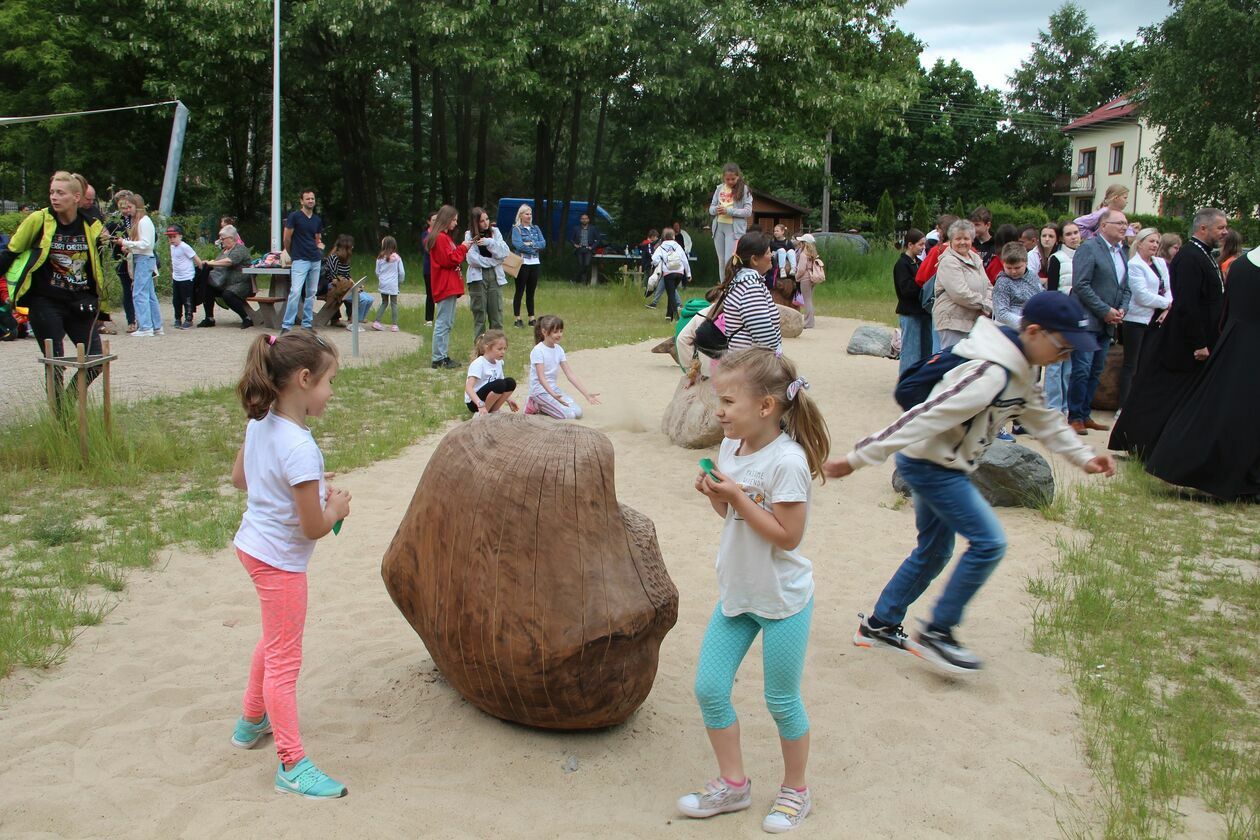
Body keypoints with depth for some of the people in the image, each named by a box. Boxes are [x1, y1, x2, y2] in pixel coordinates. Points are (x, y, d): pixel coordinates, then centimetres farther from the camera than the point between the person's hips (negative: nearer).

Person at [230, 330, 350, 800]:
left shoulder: (258, 424, -4)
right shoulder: (300, 449, -30)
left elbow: (239, 478, 13)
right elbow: (313, 528, -25)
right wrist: (336, 507, -5)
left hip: (253, 544, 9)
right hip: (280, 559, -9)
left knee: (275, 643, 28)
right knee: (284, 660, 0)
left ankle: (252, 721, 47)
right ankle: (292, 766, 10)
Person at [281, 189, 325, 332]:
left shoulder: (317, 220, 13)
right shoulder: (294, 216, -5)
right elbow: (286, 238, -2)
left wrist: (319, 246, 8)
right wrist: (292, 254, 7)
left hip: (315, 260, 6)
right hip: (300, 260, -6)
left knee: (311, 293, 8)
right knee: (295, 292, -15)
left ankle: (307, 324, 16)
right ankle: (286, 325, -13)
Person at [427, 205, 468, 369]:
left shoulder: (445, 237, 19)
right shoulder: (440, 238, -13)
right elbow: (449, 260, -18)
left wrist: (462, 250, 6)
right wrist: (462, 248, -8)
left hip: (449, 286, 11)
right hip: (445, 286, -11)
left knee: (447, 323, 14)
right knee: (443, 323, -9)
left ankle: (442, 357, 17)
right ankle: (438, 359, -6)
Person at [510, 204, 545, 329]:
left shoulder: (536, 228, 13)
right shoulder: (516, 229, -2)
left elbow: (543, 243, 3)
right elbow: (518, 245, -15)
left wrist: (530, 244, -12)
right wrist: (536, 247, -6)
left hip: (535, 263, 5)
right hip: (522, 263, -5)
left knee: (531, 292, 10)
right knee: (520, 291, 0)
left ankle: (531, 318, 15)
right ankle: (517, 319, 4)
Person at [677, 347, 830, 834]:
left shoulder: (786, 461, -24)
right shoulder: (730, 447, -1)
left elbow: (787, 536, -23)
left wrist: (736, 496, -26)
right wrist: (713, 494, -10)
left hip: (782, 600, -7)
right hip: (735, 592, 7)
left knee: (782, 701, 9)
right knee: (709, 689, 8)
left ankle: (795, 791, 32)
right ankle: (732, 785, 28)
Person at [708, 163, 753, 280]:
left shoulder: (744, 189, -3)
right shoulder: (719, 189, 9)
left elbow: (748, 212, -8)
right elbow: (711, 208, 11)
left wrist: (729, 211, -19)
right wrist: (716, 209, -14)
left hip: (735, 229, -5)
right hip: (719, 227, 5)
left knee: (730, 261, -12)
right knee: (721, 261, 9)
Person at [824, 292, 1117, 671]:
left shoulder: (1021, 370, 5)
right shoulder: (991, 372, -27)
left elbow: (1041, 417, 22)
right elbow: (927, 417, -30)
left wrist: (1083, 456, 14)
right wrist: (859, 458, -31)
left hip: (944, 467, 10)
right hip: (928, 464, -10)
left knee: (934, 551, 17)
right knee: (988, 542, -11)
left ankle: (878, 625, 29)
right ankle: (937, 633, 1)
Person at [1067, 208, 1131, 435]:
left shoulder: (1122, 253, 16)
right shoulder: (1089, 248, -8)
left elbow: (1125, 288, 21)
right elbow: (1081, 285, -16)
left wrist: (1122, 310, 1)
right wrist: (1105, 310, -16)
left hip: (1108, 323, 8)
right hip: (1087, 320, -7)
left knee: (1096, 372, 10)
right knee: (1082, 370, -7)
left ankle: (1085, 415, 17)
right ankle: (1075, 417, 1)